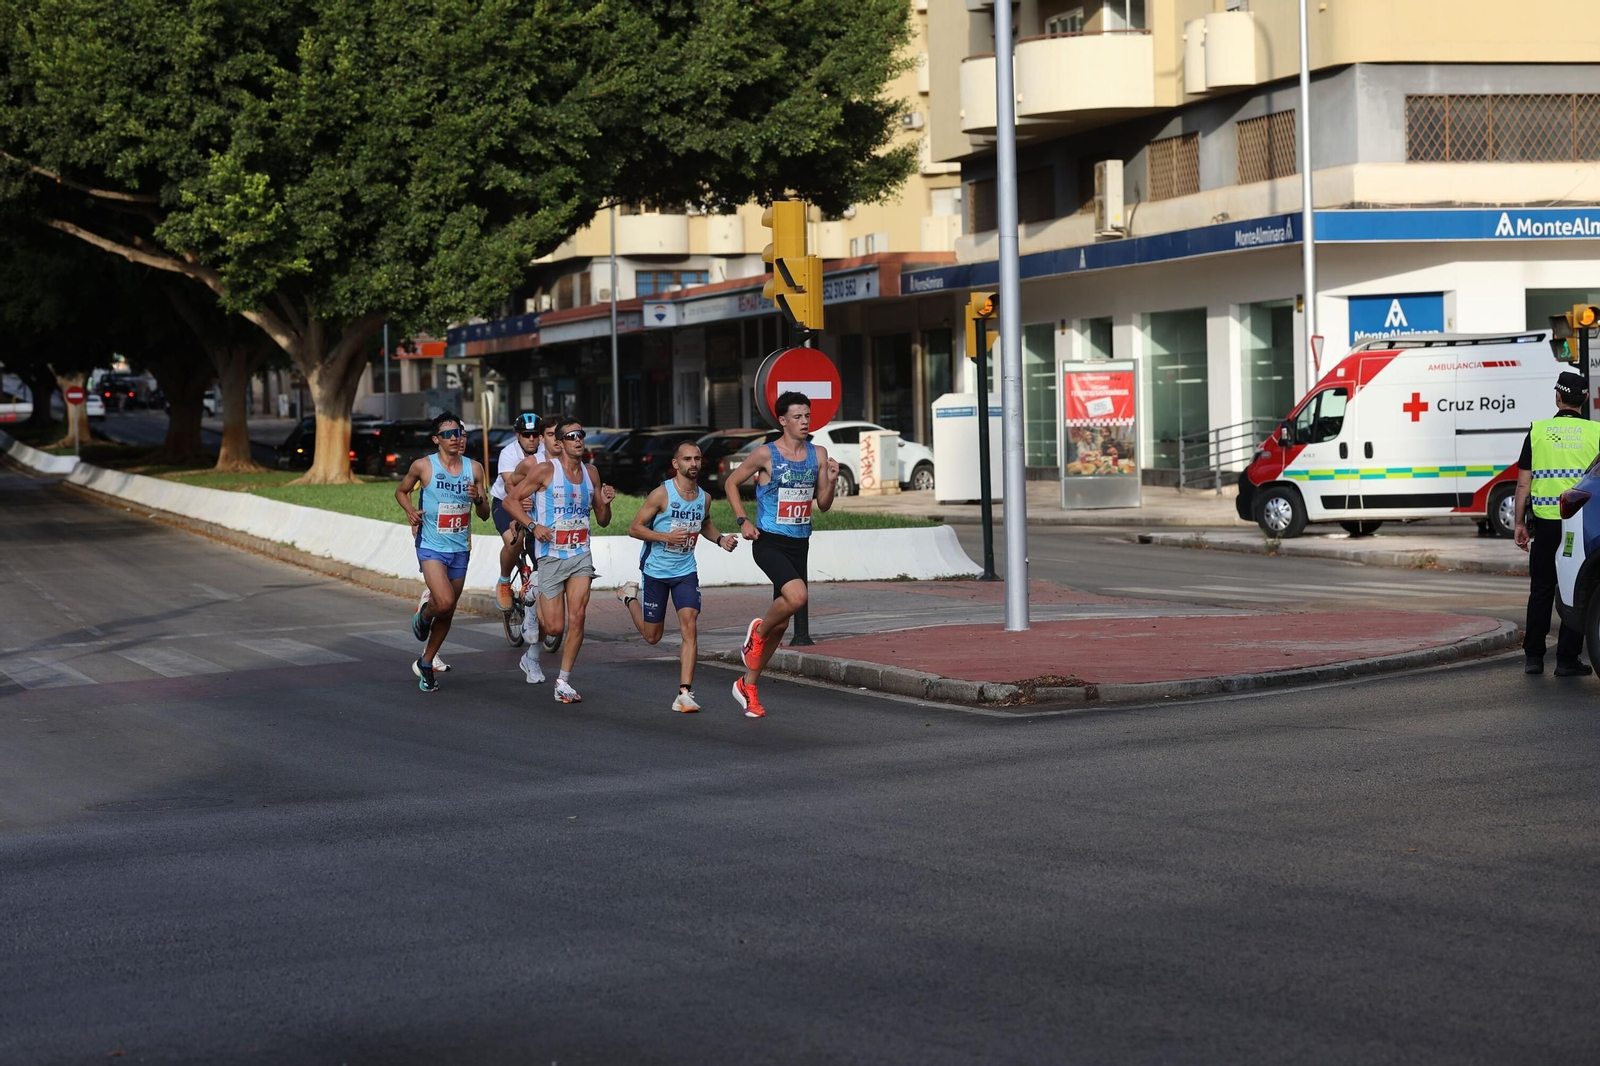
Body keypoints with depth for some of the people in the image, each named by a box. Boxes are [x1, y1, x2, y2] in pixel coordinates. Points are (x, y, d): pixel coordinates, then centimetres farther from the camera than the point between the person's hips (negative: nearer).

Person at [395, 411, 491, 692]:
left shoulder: (474, 468, 2)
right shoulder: (423, 466, -7)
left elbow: (485, 514, 6)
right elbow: (401, 491, 11)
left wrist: (478, 499, -16)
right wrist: (410, 511, -9)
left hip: (460, 549, 4)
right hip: (431, 547, -4)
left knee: (448, 613, 11)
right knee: (444, 602, -24)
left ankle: (425, 664, 28)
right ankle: (423, 614, 12)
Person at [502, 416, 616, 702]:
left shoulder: (591, 473, 9)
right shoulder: (545, 469, -7)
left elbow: (603, 520, 16)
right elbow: (511, 500, -5)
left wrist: (605, 502, -6)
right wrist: (533, 525, -18)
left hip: (581, 555, 4)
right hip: (551, 555, -3)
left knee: (577, 617, -11)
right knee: (554, 626, -3)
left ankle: (564, 682, -2)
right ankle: (533, 651, 32)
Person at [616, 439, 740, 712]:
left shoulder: (704, 498, 2)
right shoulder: (661, 494, -15)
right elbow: (634, 528, -14)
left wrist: (720, 539, 3)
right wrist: (666, 537, -27)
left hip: (686, 571, 3)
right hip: (656, 570, -3)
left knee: (689, 625, -16)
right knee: (652, 636, 10)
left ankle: (685, 693, -16)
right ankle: (630, 597, 42)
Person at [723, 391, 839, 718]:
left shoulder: (818, 454, 6)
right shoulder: (766, 454, -8)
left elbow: (823, 505, 10)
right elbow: (732, 483, 4)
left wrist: (831, 480, -9)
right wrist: (743, 520, -7)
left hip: (799, 544, 6)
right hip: (769, 542, -6)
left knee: (781, 623, 8)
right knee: (796, 596, -30)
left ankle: (748, 685, 23)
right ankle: (758, 632, 1)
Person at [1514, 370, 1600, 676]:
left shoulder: (1538, 431, 1)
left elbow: (1523, 482, 2)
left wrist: (1520, 523, 8)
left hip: (1546, 523, 1)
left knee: (1541, 590, 11)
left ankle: (1533, 656, 13)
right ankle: (1567, 659, 3)